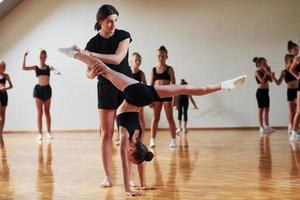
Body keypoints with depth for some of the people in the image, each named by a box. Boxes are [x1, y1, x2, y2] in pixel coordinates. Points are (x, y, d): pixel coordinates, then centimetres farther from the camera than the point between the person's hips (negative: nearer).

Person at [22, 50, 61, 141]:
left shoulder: (49, 67, 5)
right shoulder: (36, 67, 4)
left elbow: (55, 70, -12)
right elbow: (24, 68, -7)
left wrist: (57, 72, -36)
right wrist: (25, 57, -14)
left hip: (47, 89, 1)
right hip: (38, 89, -1)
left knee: (47, 112, 9)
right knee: (39, 112, -1)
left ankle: (49, 132, 16)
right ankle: (40, 133, 0)